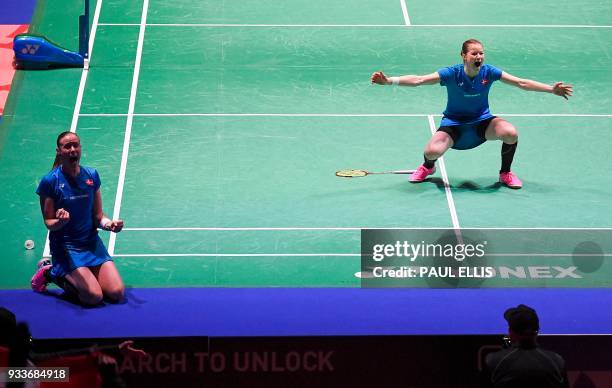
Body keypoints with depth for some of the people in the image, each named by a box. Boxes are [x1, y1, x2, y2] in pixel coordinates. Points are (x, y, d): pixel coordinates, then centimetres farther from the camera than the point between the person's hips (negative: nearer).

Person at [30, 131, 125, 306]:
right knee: (94, 296, -20)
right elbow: (49, 222, -7)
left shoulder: (91, 175, 2)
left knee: (117, 293, -10)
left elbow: (97, 216, 8)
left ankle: (72, 279, 15)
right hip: (65, 247, -5)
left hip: (92, 242, 5)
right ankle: (52, 272, 6)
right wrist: (60, 222, -30)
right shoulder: (50, 181, -11)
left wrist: (108, 223, -15)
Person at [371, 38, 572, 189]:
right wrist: (389, 80, -36)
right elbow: (418, 80, -23)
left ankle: (505, 173, 4)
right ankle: (428, 167, 14)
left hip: (482, 122, 2)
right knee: (432, 151, -30)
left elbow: (521, 83, -10)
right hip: (454, 122, -2)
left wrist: (551, 89, -17)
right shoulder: (452, 74, -20)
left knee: (511, 133, -27)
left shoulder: (489, 72, -13)